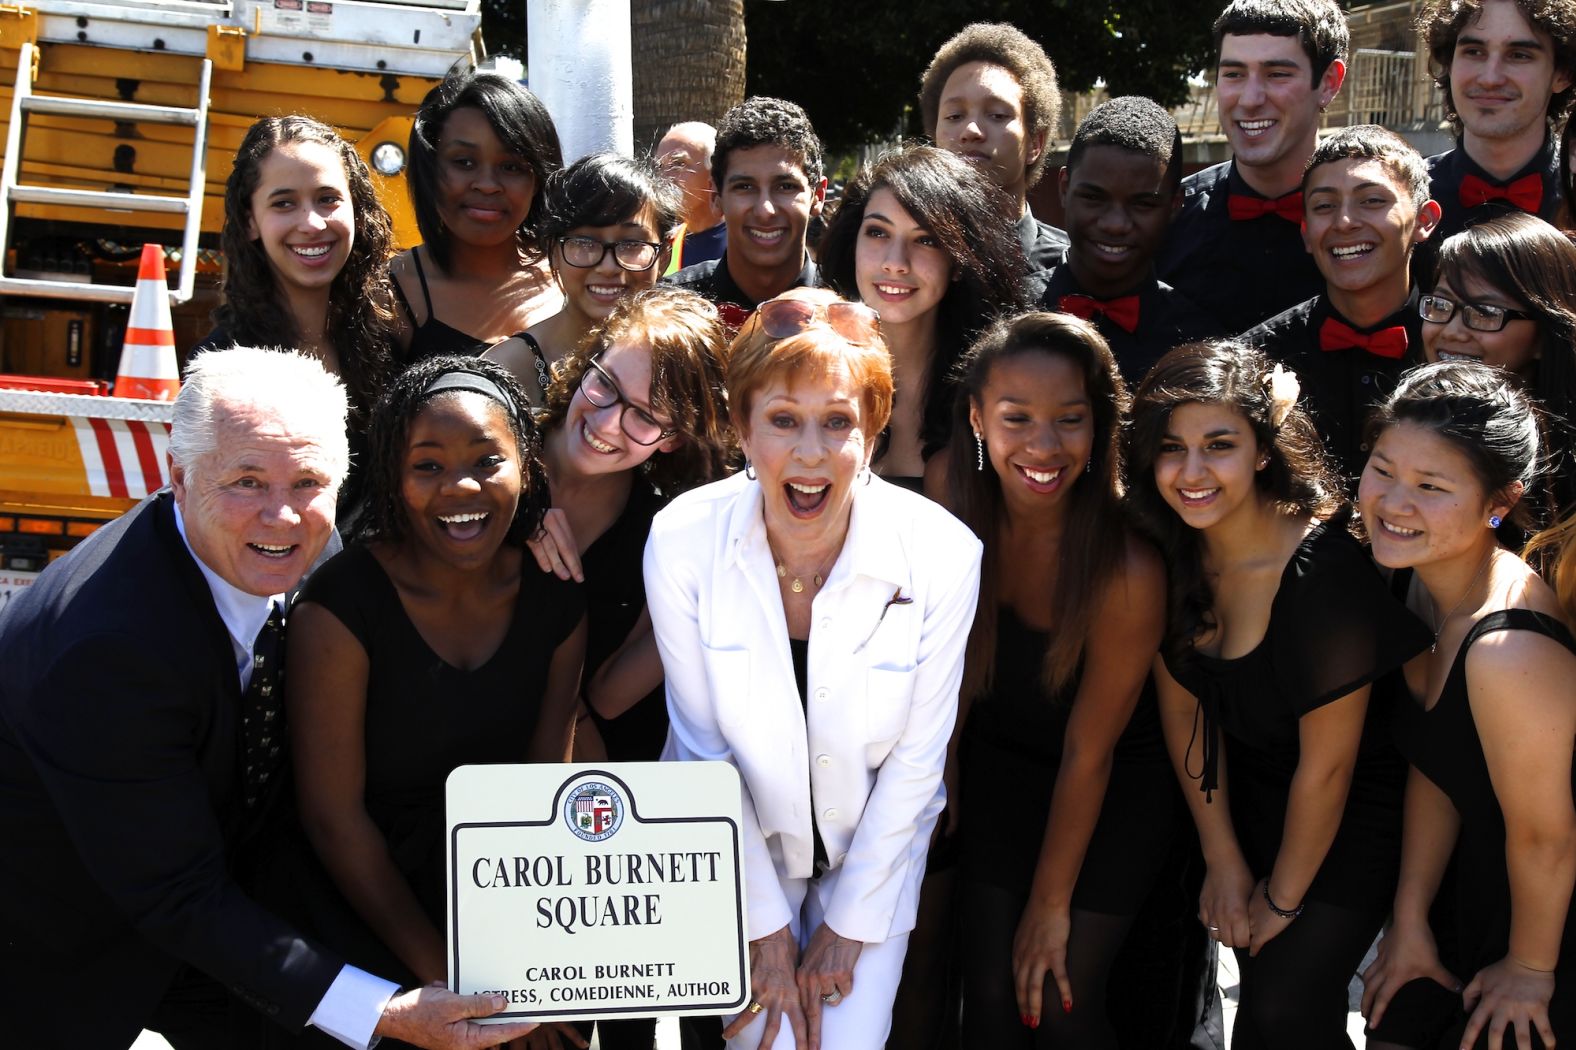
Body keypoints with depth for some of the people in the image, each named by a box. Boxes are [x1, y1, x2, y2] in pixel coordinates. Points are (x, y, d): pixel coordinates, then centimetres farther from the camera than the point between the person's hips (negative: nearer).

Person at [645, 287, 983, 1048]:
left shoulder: (942, 555, -22)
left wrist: (849, 925, -8)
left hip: (875, 840, 0)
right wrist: (763, 925, -10)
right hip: (739, 838, 0)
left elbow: (915, 758, -12)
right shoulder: (681, 542, -21)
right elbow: (705, 746, -13)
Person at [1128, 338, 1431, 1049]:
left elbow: (1326, 766, -22)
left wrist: (1282, 897, -9)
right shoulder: (1166, 552, -13)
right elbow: (1183, 705, -1)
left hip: (1354, 812, -5)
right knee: (1256, 982, 13)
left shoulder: (1327, 571, -32)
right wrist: (1225, 863, 0)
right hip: (1246, 798, 6)